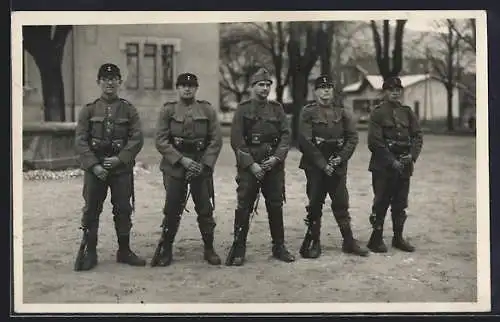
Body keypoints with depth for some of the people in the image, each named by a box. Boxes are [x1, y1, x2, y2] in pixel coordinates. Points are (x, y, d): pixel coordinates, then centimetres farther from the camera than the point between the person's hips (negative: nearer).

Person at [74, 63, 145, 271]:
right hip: (94, 168, 0)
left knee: (123, 210, 6)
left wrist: (120, 159, -14)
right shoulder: (89, 110, 4)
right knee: (91, 210, 2)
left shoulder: (128, 109, 5)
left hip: (122, 168, 0)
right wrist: (94, 165, -12)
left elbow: (137, 139, -2)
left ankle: (124, 251, 18)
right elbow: (80, 140, -1)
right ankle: (90, 253, 13)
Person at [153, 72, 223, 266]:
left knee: (205, 210, 4)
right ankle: (166, 251, 16)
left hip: (202, 166, 1)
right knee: (172, 211, 2)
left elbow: (216, 141, 1)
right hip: (174, 167, -1)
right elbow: (161, 141, -5)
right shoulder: (167, 110, 2)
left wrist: (203, 164, -10)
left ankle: (209, 250, 18)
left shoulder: (208, 110, 5)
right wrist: (183, 160, -14)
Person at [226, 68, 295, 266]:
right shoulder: (243, 109, 1)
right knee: (244, 208, -3)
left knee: (276, 207, 8)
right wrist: (251, 164, -13)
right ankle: (239, 250, 5)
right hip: (248, 166, -3)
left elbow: (286, 136, 4)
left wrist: (276, 157, -11)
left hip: (274, 166, 3)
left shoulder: (277, 109, 11)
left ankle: (279, 247, 20)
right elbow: (236, 140, -6)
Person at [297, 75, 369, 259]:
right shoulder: (308, 113, -3)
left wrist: (341, 158, -10)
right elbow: (305, 142, -10)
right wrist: (323, 164, -14)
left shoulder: (342, 113, 9)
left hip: (338, 167, 3)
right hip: (315, 167, -3)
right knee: (315, 205, 3)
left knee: (341, 204, 6)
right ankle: (314, 243, 13)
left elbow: (353, 137, 4)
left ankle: (349, 242, 14)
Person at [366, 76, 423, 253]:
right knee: (381, 203, -2)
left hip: (404, 166, 5)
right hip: (382, 167, -5)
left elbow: (417, 136, 8)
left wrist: (412, 156, -9)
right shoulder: (377, 113, -5)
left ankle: (398, 237, 22)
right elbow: (375, 142, -11)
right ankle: (376, 239, 7)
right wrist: (392, 161, -15)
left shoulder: (407, 112, 11)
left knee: (400, 204, 11)